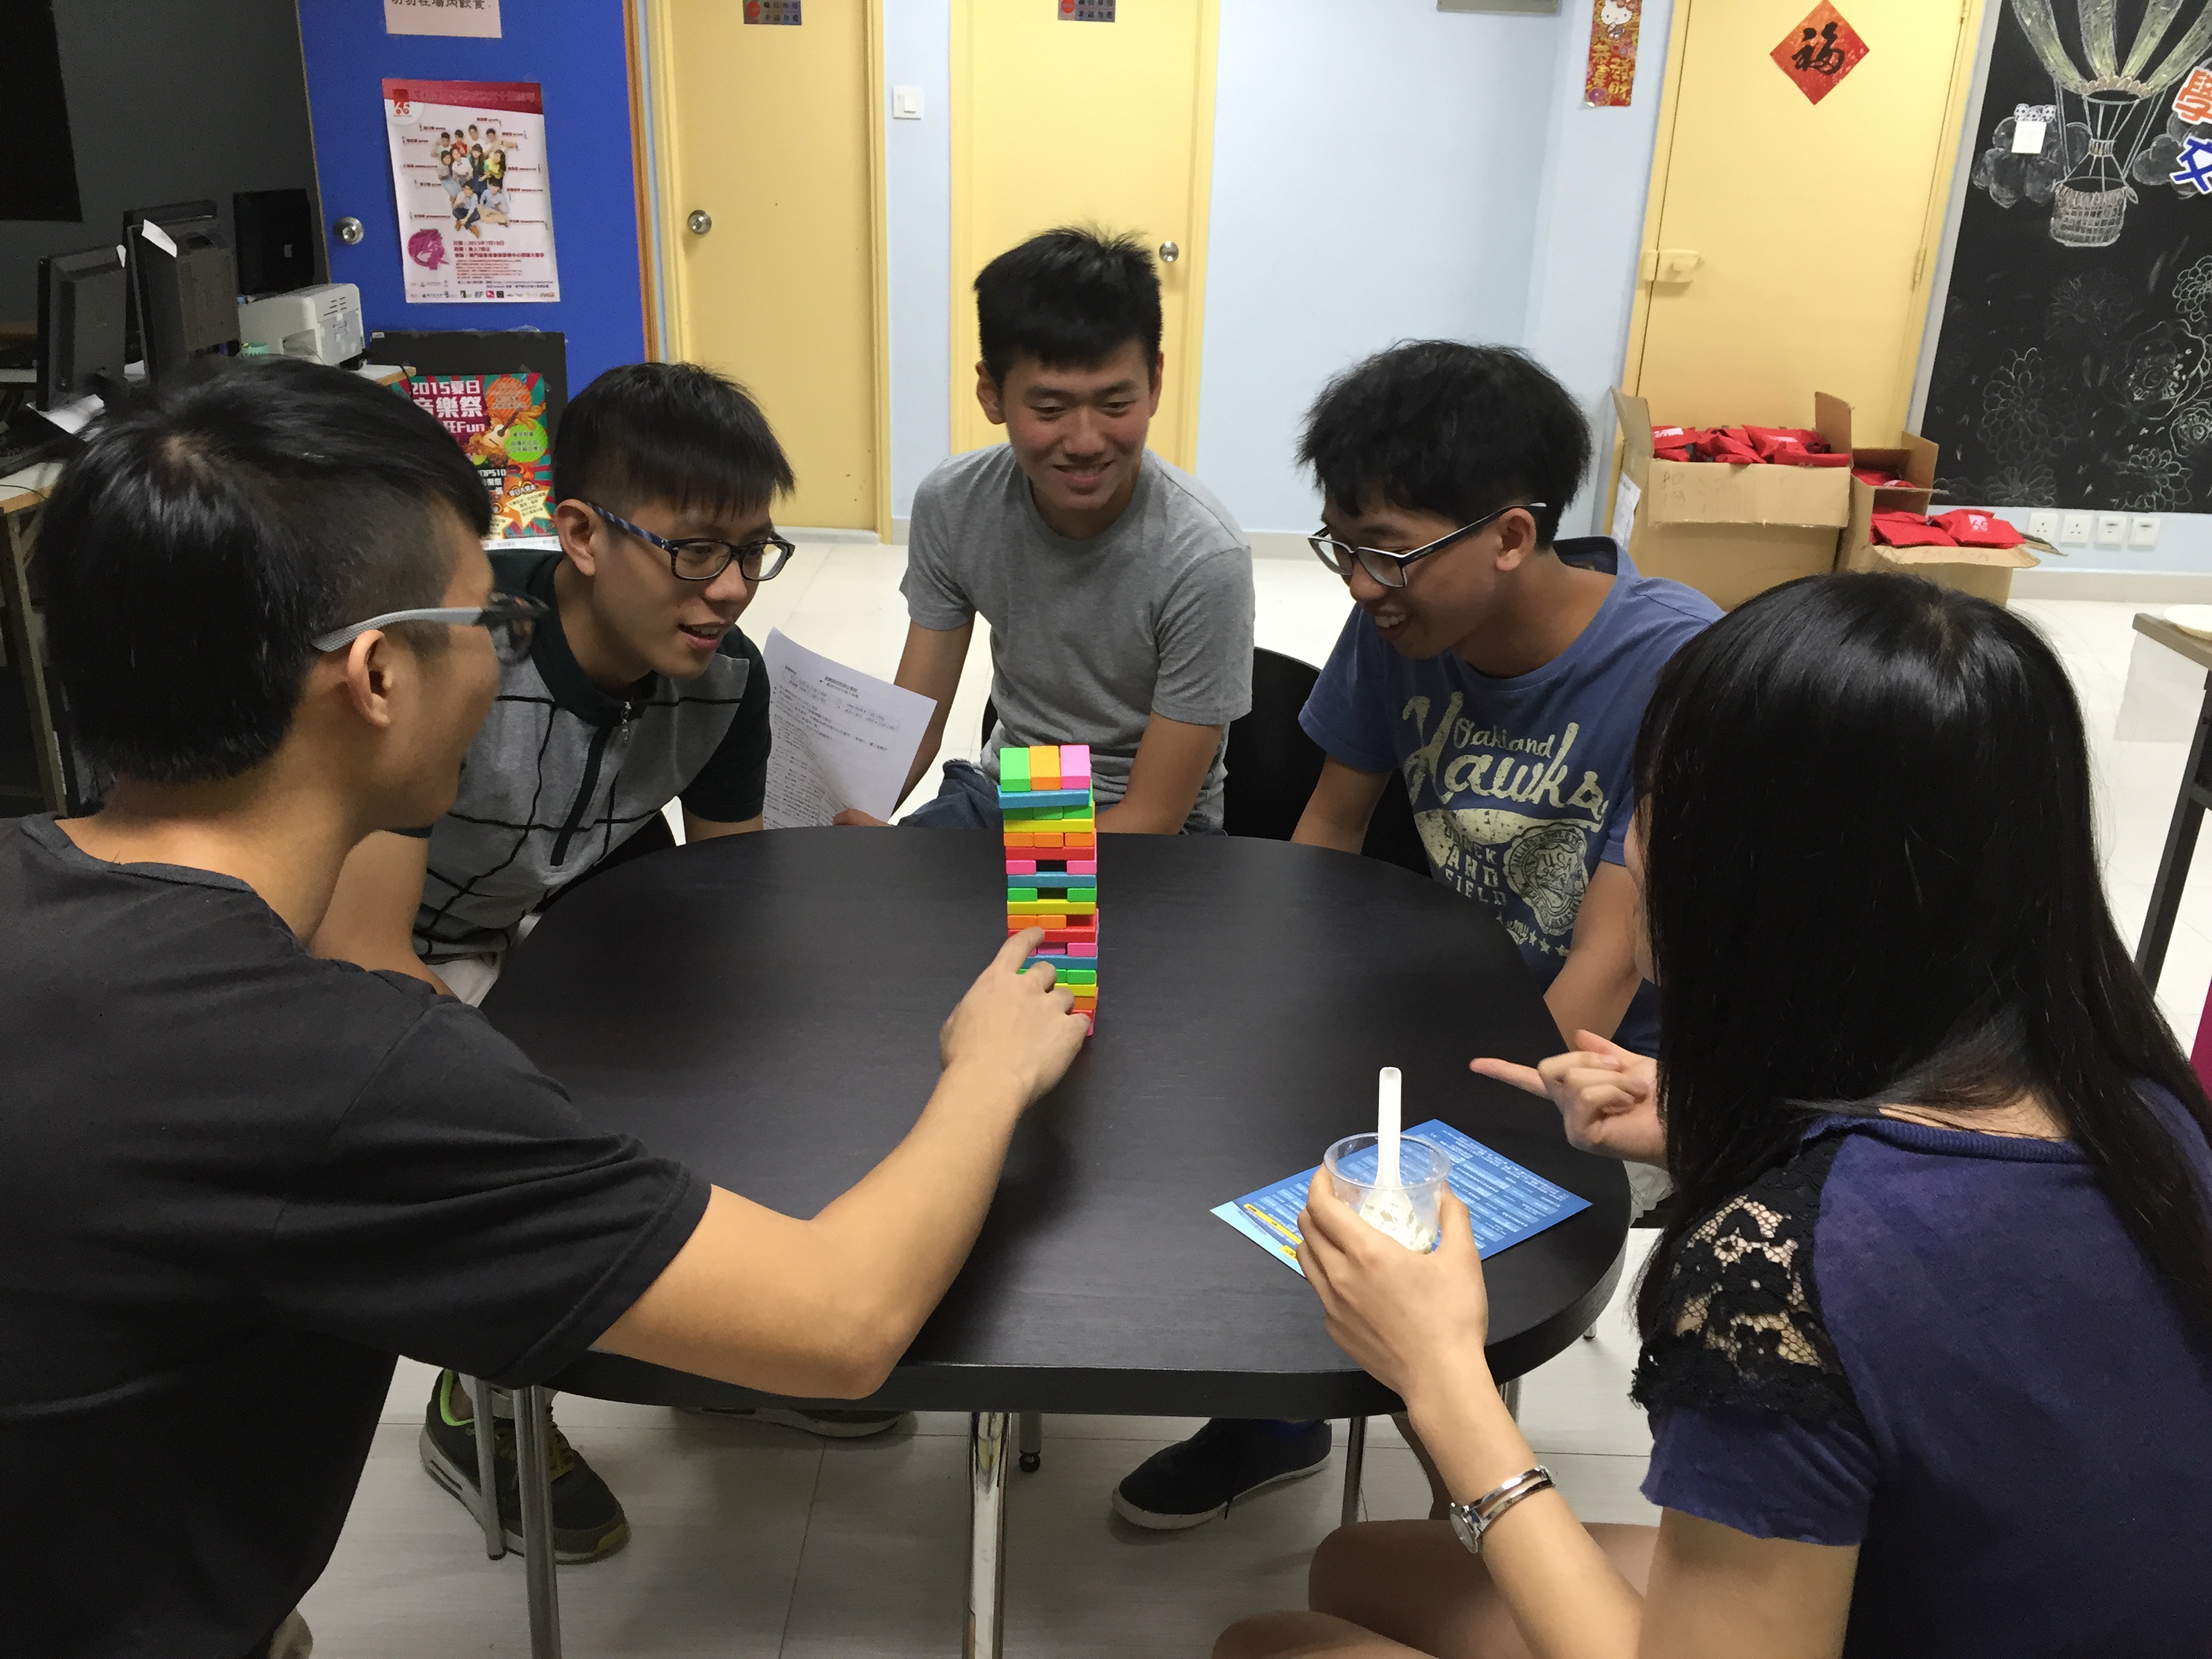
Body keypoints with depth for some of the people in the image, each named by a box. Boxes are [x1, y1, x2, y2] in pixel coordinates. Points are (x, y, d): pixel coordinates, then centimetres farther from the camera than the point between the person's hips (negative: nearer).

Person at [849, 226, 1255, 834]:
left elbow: (1151, 815, -18)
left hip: (1149, 833, -4)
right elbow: (914, 724, -3)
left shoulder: (1203, 559, -24)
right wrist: (849, 818, -24)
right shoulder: (951, 505, -10)